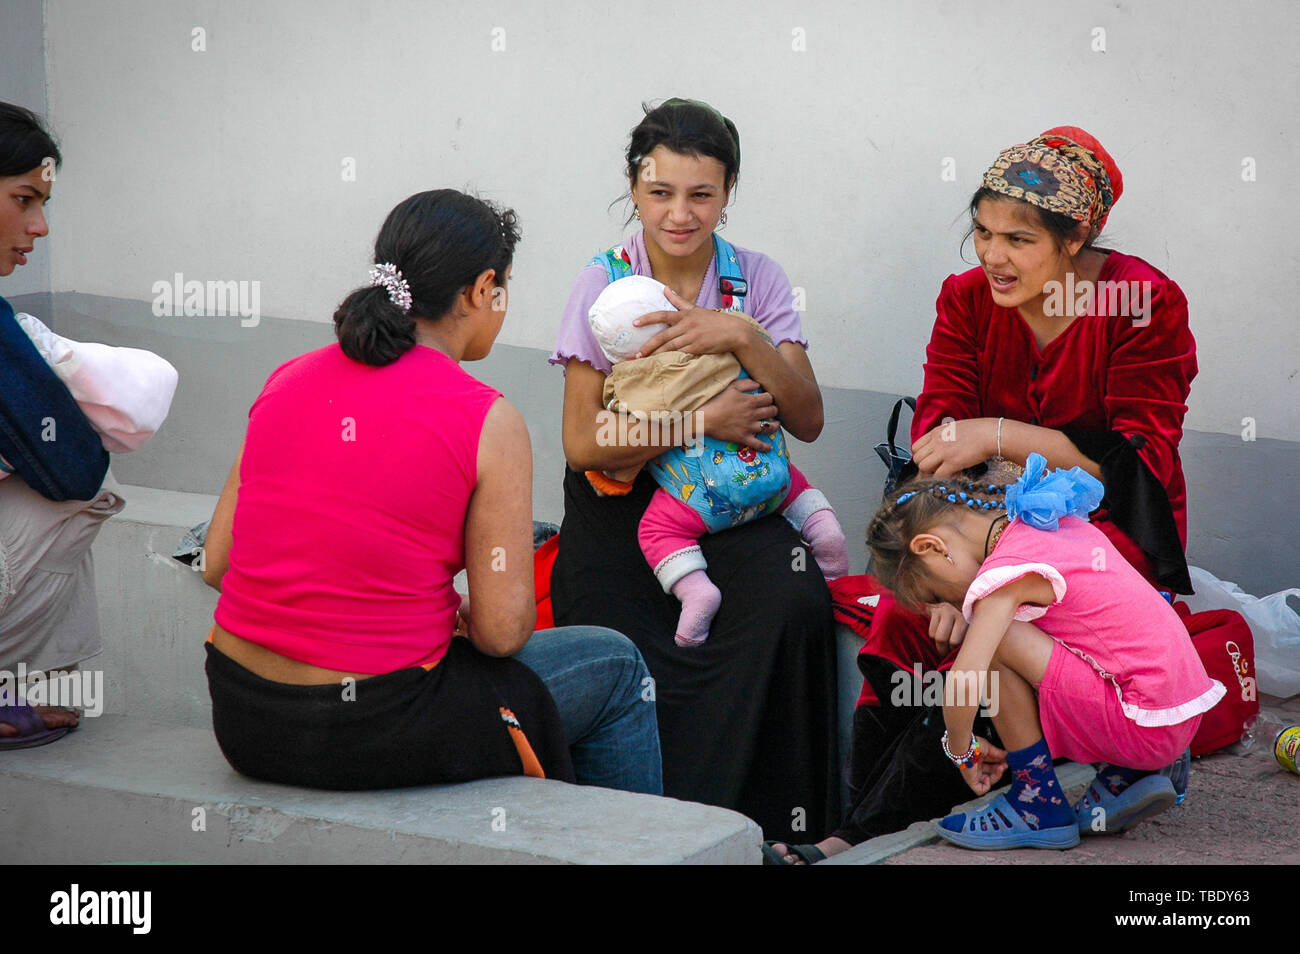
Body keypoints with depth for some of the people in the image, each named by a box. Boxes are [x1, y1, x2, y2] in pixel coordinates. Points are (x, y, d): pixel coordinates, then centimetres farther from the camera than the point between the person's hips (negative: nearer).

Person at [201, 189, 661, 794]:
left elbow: (217, 563, 7)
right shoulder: (489, 423, -12)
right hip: (375, 736, -6)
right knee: (615, 666, 19)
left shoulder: (287, 382, 4)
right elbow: (502, 630, -12)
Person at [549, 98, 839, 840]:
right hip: (624, 502, -1)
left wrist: (744, 338, -20)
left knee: (795, 604, -29)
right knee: (634, 678, -26)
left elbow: (808, 421, -5)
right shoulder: (606, 285, -3)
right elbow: (584, 443, -9)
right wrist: (702, 421, -18)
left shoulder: (756, 279, 3)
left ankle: (778, 820, -16)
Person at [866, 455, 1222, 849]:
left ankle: (1039, 808, -1)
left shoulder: (1006, 571, -14)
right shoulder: (1062, 522, 11)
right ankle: (1124, 778, 13)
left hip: (1148, 725, -9)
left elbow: (963, 684, -24)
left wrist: (961, 749, -5)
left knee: (997, 642, -14)